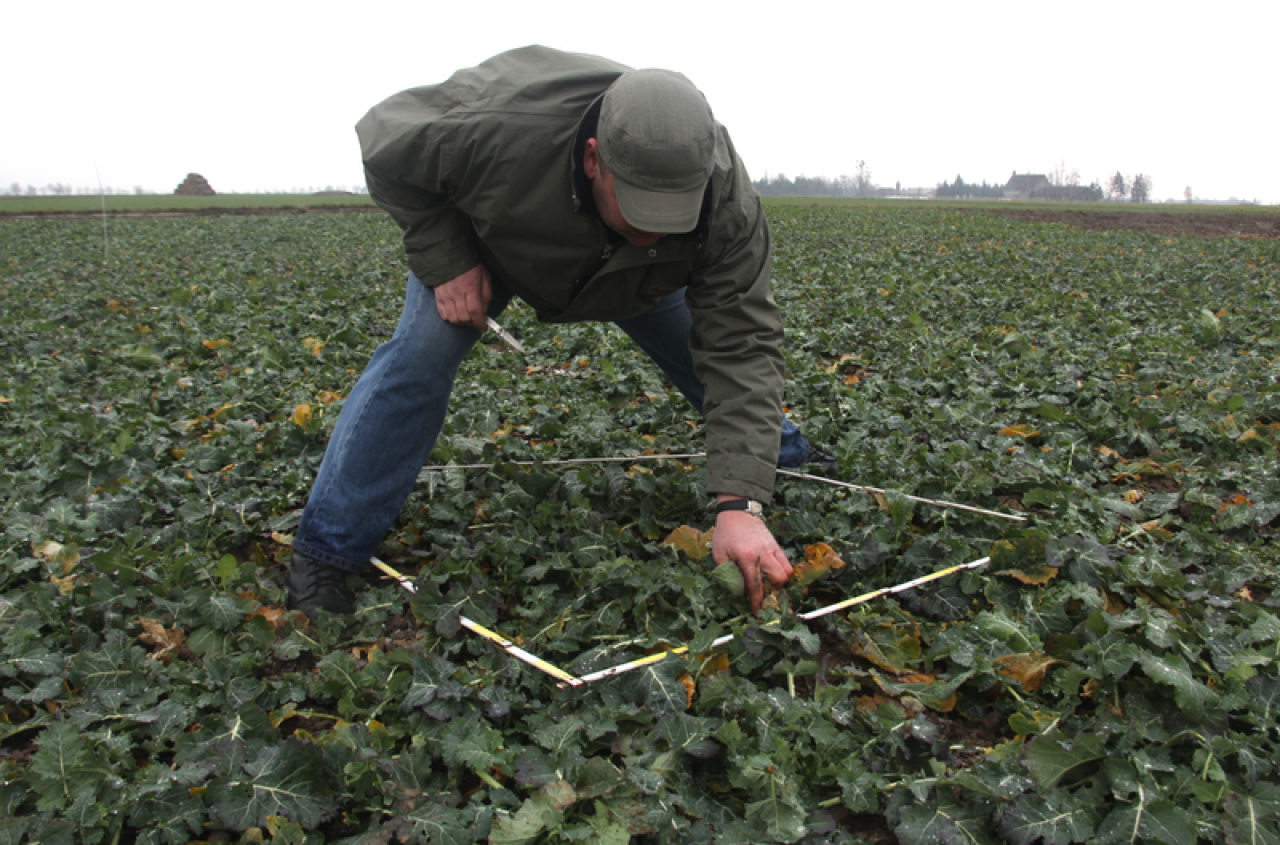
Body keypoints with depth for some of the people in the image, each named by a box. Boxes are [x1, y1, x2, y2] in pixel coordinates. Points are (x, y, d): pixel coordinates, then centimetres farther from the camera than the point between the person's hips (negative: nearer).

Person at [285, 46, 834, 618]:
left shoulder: (727, 206, -39)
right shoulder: (502, 126, -46)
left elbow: (741, 346, -40)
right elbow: (384, 142, -26)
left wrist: (739, 503, -49)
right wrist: (445, 262, -33)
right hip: (487, 238, -2)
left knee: (709, 353, 4)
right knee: (421, 354, -21)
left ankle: (787, 458, 37)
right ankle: (324, 553, -9)